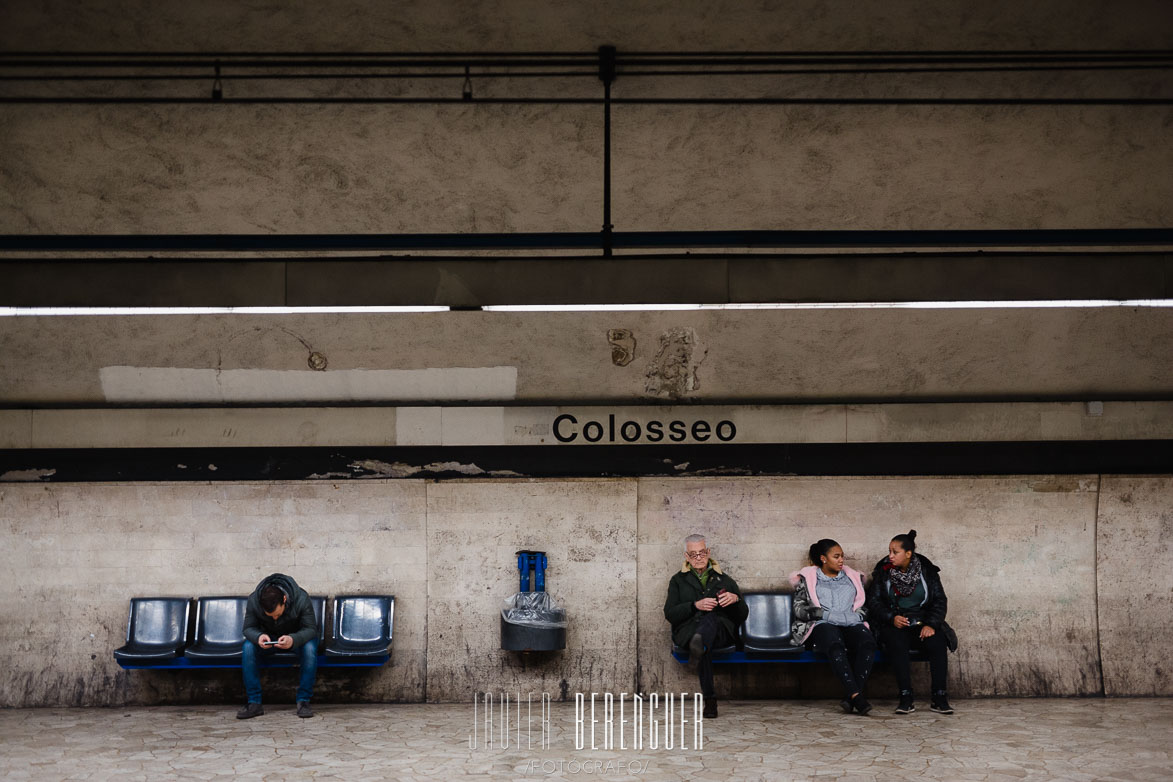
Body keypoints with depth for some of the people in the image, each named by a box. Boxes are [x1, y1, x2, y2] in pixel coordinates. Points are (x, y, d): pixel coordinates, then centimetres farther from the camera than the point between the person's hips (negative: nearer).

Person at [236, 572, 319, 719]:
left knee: (310, 648, -35)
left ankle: (303, 700, -24)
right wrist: (258, 637, -42)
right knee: (248, 647, -29)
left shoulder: (301, 599, -30)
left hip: (297, 637, -2)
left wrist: (294, 639, -48)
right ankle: (254, 703, -23)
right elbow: (248, 628, -16)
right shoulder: (253, 600, -25)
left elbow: (311, 629, -26)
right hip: (268, 637, 2)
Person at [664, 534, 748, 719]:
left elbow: (743, 616, 15)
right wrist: (695, 605, -10)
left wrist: (736, 600, -8)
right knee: (704, 648, -37)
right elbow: (669, 614, 6)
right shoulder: (678, 581, 22)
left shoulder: (724, 580, 22)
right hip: (688, 631, 0)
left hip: (721, 632, 0)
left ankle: (698, 646, -71)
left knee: (711, 617, -38)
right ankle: (709, 698, -43)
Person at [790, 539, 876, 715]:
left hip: (852, 624, 3)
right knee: (836, 645, -40)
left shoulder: (853, 577, 25)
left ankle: (851, 696, -38)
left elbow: (864, 606, 26)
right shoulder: (808, 578, 15)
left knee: (868, 643, -33)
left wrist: (857, 616, 3)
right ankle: (856, 695, -47)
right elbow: (799, 608, 5)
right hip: (822, 626, -3)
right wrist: (826, 614, -8)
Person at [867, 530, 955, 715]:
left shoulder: (927, 570, 5)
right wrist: (891, 618, -15)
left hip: (923, 624, 1)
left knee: (938, 642, -31)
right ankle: (906, 698, -33)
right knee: (897, 642, -35)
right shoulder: (883, 571, 5)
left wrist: (931, 624, -13)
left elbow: (940, 601, 2)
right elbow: (874, 602, 2)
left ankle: (940, 697, -24)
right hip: (894, 625, -1)